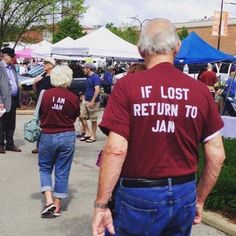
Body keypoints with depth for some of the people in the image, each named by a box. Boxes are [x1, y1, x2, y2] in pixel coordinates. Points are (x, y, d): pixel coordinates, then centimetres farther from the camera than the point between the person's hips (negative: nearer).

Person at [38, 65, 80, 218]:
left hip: (47, 136, 0)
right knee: (62, 172, 10)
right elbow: (75, 117, 2)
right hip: (67, 137, 0)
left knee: (45, 168, 18)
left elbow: (40, 113, 1)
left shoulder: (46, 94, -9)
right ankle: (57, 207, 17)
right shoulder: (74, 98, -9)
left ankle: (49, 200, 2)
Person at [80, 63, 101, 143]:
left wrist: (92, 101, -27)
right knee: (82, 116, 5)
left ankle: (93, 136, 11)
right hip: (86, 100, 9)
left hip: (93, 102, -9)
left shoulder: (95, 77, -15)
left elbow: (97, 90, -23)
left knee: (93, 120, 2)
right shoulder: (88, 77, 12)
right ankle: (87, 133, 14)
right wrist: (84, 97, 18)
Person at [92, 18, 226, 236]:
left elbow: (116, 150, -18)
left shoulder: (127, 86, -12)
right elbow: (217, 155, 1)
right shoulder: (201, 91, -2)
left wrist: (101, 204, -10)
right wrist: (200, 199, 14)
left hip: (138, 196, -3)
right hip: (184, 196, 4)